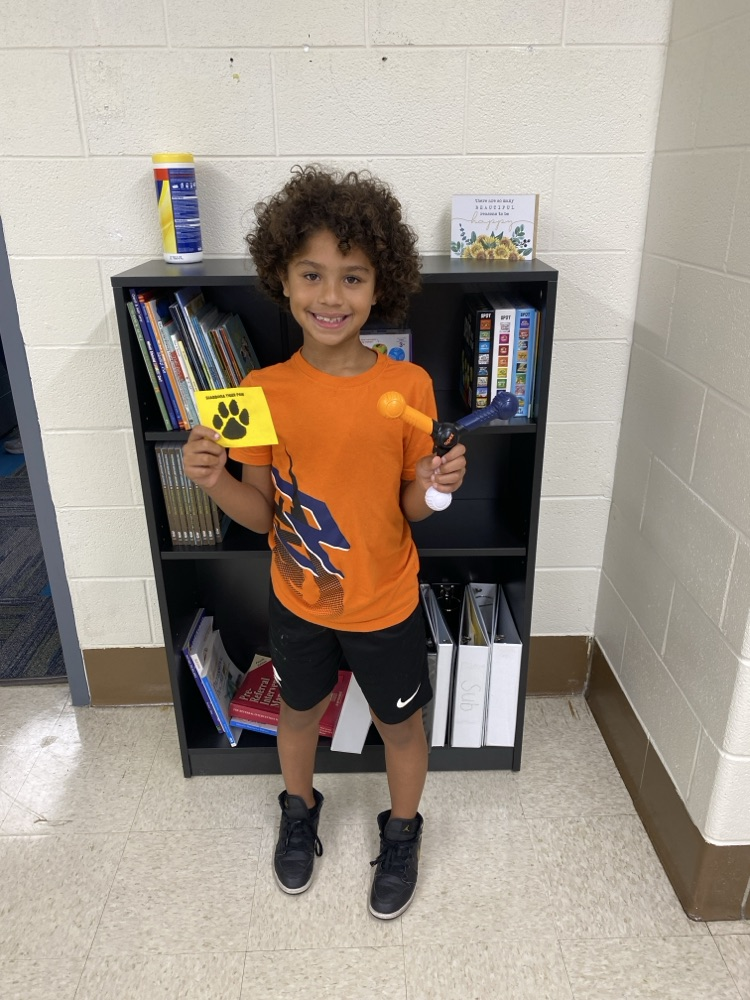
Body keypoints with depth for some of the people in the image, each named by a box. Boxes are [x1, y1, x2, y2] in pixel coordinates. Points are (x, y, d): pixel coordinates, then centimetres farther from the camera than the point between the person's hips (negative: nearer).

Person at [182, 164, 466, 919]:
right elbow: (262, 513, -6)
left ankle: (401, 832, 50)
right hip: (296, 601, 2)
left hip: (385, 603, -1)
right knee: (299, 710, 25)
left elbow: (412, 507, -5)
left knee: (399, 722, 19)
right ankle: (299, 811, 56)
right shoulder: (263, 391, -12)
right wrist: (213, 479, -25)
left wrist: (435, 485, -27)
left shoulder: (408, 386, -15)